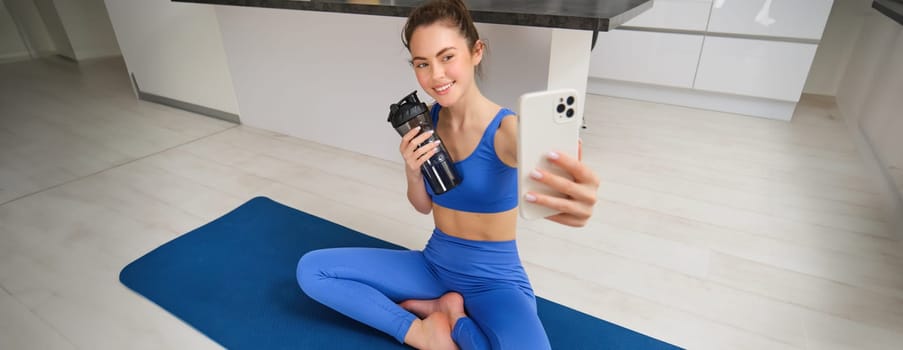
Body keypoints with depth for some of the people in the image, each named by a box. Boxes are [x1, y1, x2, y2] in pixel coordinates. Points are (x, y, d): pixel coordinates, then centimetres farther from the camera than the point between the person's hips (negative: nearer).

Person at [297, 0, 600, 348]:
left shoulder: (505, 128, -19)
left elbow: (547, 171, -41)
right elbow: (424, 206, 4)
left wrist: (573, 196, -66)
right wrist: (412, 170, -19)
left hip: (496, 281, -4)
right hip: (434, 265, 5)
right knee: (310, 269, -3)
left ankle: (453, 318, -5)